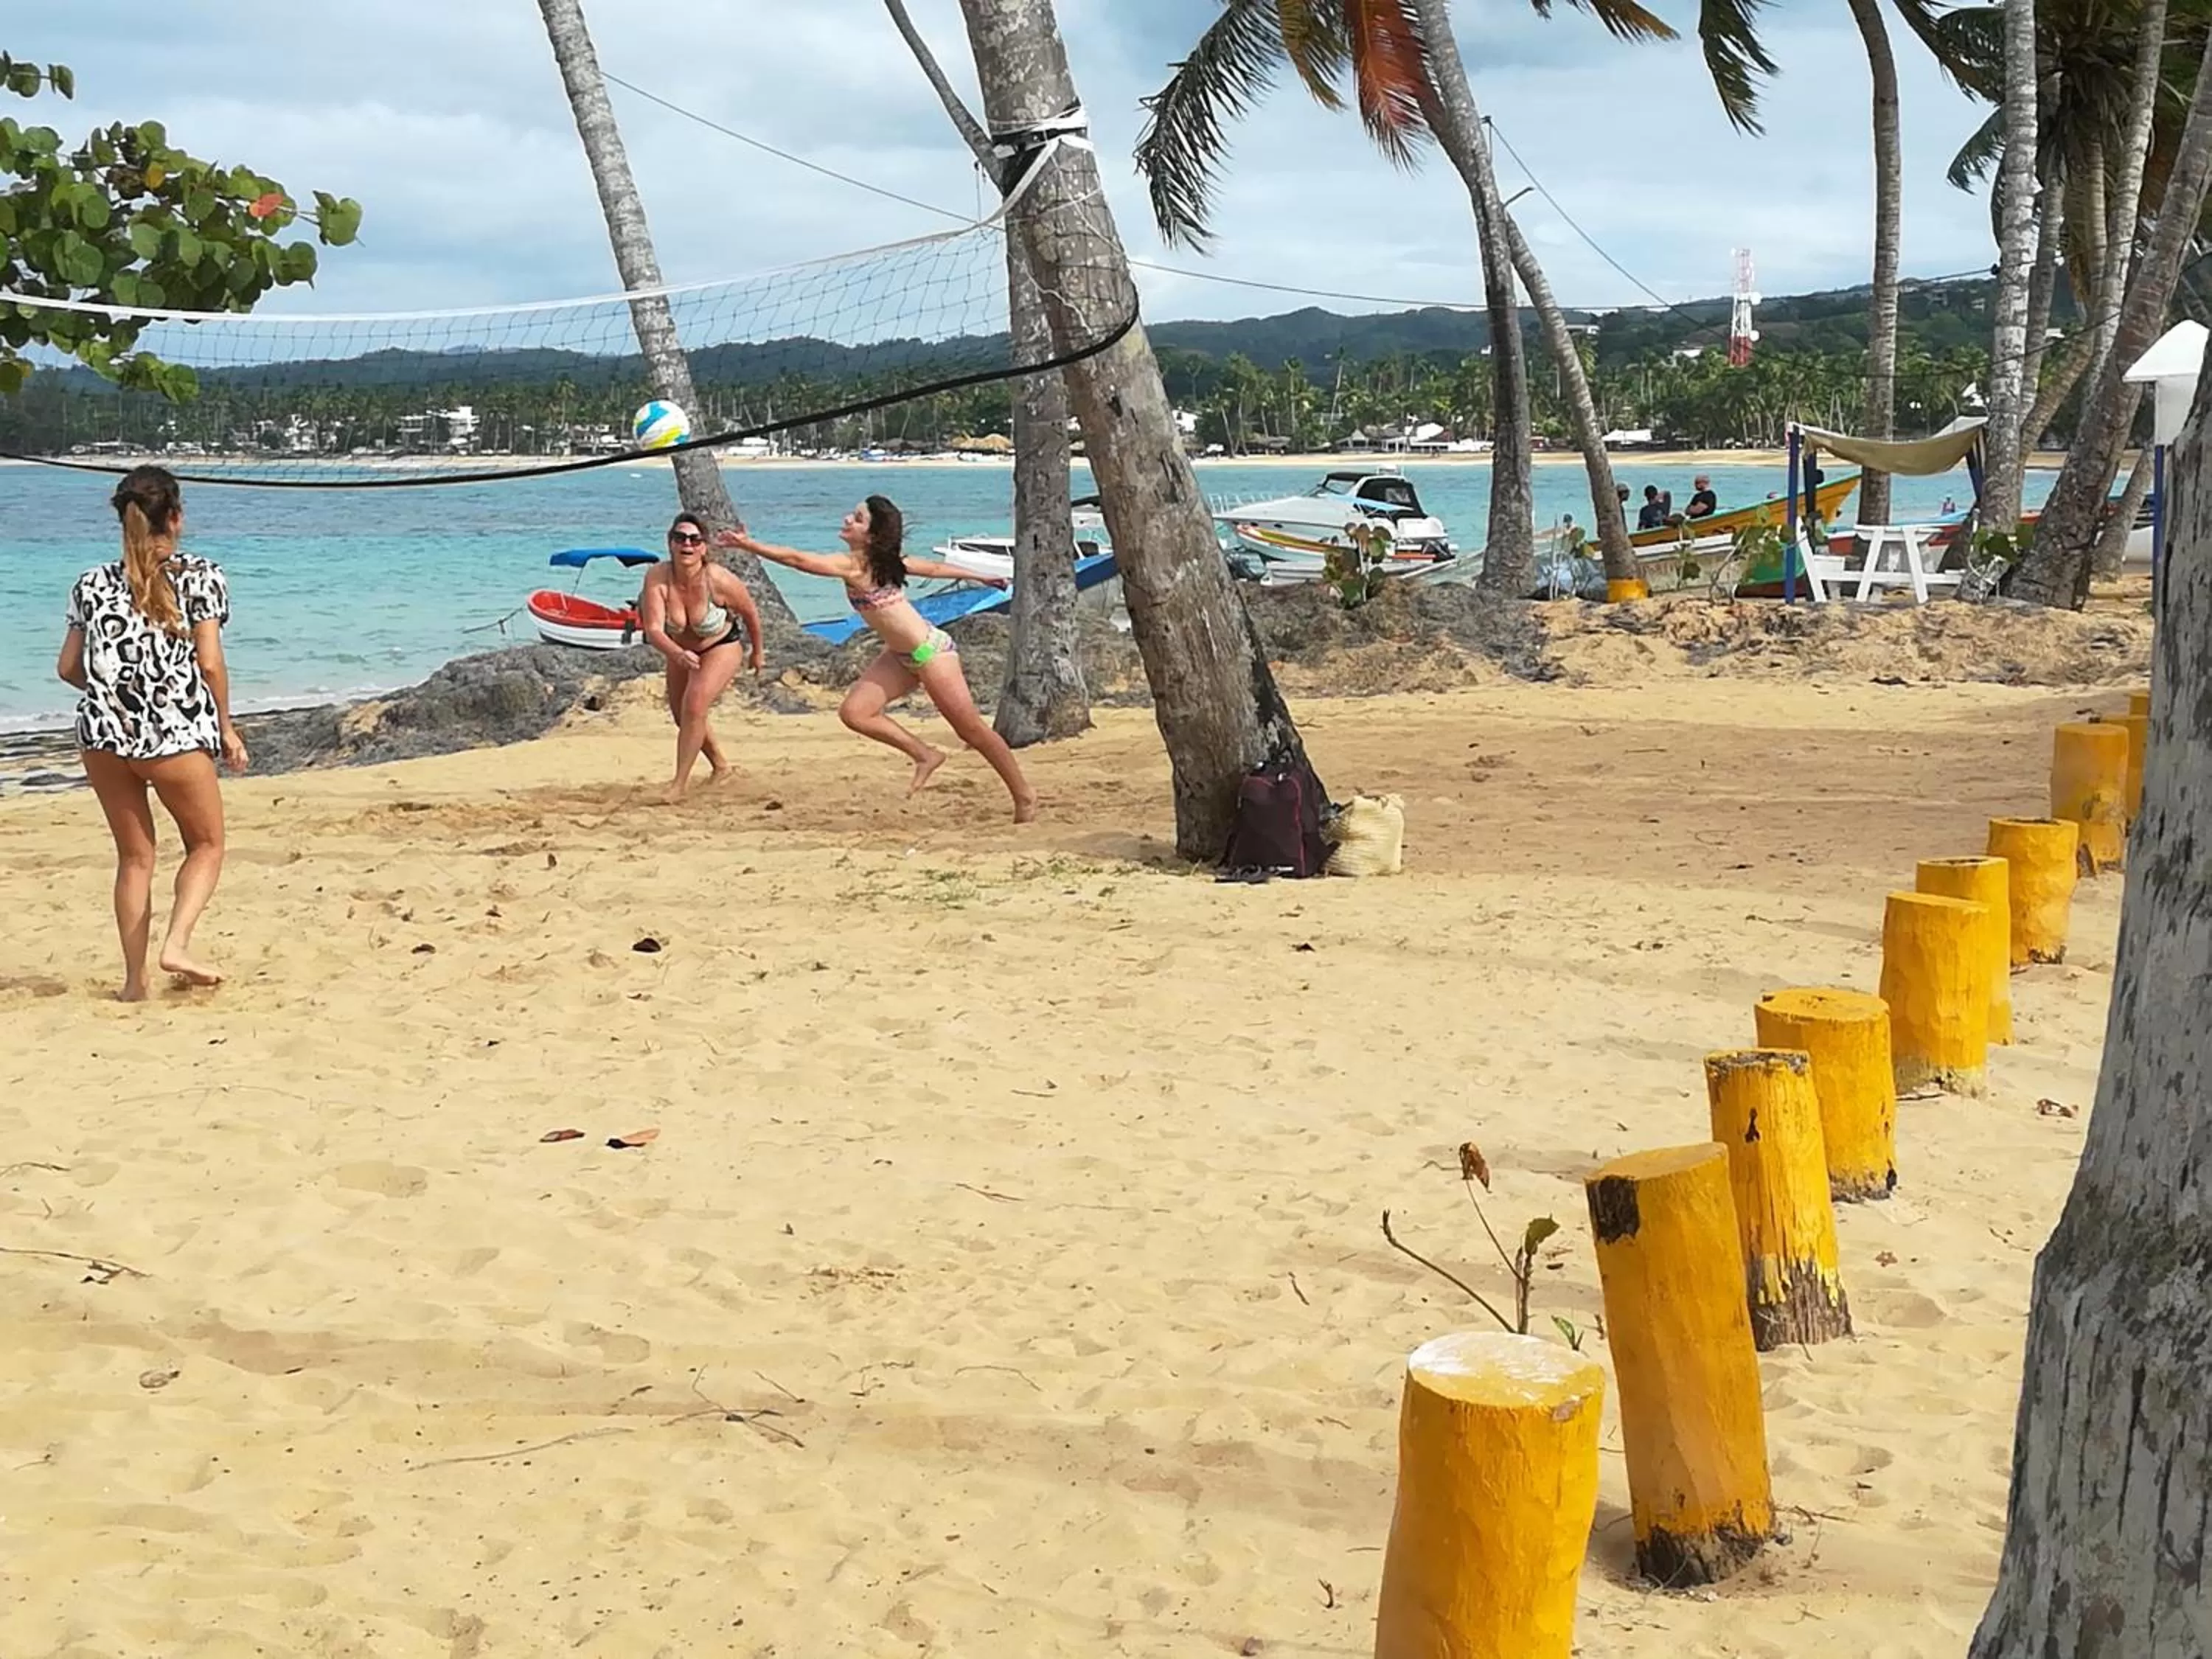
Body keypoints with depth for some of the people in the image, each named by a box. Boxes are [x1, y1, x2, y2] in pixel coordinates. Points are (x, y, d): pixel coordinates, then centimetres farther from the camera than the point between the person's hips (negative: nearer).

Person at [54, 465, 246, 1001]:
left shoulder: (94, 584, 8)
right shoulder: (198, 577, -3)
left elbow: (68, 668, 9)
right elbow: (210, 663, -8)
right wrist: (226, 727, 4)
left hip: (103, 734, 4)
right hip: (174, 734, -4)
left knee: (134, 856, 15)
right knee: (207, 844, 13)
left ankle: (134, 979, 14)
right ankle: (177, 944, -8)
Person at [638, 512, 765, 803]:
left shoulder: (720, 580, -33)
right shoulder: (657, 579, -29)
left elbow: (750, 613, -14)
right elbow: (654, 630, -35)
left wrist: (757, 652, 1)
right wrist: (678, 655, -55)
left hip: (722, 648, -5)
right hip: (681, 650, 5)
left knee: (694, 706, -24)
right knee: (681, 715, 19)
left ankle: (680, 784, -13)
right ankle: (720, 766, 45)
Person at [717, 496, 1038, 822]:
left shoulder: (854, 565, -21)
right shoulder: (877, 561, 4)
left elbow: (796, 559, -27)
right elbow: (933, 568, 15)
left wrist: (748, 545, -26)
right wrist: (978, 577, 26)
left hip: (931, 652, -9)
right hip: (902, 656, 9)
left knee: (971, 729, 2)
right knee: (854, 712, -2)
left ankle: (1024, 795, 16)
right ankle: (924, 755, 12)